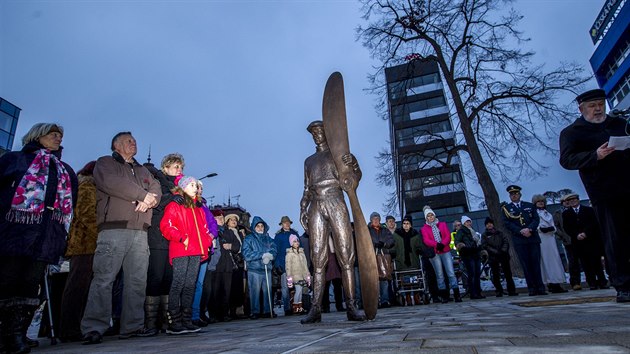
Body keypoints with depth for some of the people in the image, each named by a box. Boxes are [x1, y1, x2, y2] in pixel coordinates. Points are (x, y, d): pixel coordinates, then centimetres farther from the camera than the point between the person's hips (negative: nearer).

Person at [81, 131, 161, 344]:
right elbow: (110, 182, -9)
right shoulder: (105, 163, 12)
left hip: (140, 232, 5)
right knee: (104, 279, -9)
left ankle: (133, 326, 6)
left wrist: (149, 200, -10)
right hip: (114, 229, -5)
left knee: (137, 281, 2)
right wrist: (143, 194, -8)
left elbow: (156, 189, 14)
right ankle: (94, 329, -5)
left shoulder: (142, 170, 28)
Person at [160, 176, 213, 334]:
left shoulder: (198, 208, 23)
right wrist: (182, 238, -16)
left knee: (190, 285, 8)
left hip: (196, 252, 7)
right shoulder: (174, 205, 2)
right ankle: (174, 322, -1)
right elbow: (165, 226, -9)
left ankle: (187, 320, 14)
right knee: (178, 284, -7)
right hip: (180, 252, -7)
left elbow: (204, 228, 26)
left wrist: (206, 242, 10)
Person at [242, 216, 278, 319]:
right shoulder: (249, 239, 5)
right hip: (254, 269, -3)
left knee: (267, 291, 3)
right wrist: (262, 255, -12)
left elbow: (274, 250, 5)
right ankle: (255, 312, 6)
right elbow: (247, 254, -7)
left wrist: (270, 255, -17)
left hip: (267, 269, 3)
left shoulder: (268, 239, 16)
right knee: (255, 291, -4)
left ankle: (268, 311, 13)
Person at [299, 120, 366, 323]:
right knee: (318, 259, -3)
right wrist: (303, 208, 7)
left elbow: (352, 180, 5)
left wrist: (353, 164, -15)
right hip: (316, 206, 3)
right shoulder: (309, 160, 25)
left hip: (335, 203, -3)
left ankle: (351, 307, -5)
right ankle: (316, 309, -4)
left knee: (345, 255, -8)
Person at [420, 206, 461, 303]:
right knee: (439, 275, 2)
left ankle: (457, 294, -1)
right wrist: (436, 244, -23)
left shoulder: (443, 224, 14)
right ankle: (444, 296, 7)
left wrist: (442, 244, -15)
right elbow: (426, 240, -5)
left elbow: (448, 236, 4)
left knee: (451, 273, -5)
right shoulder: (424, 228, 7)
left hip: (446, 251, 1)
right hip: (434, 253, -1)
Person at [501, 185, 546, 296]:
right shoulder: (505, 208, 7)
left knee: (536, 263, 1)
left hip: (533, 238, 2)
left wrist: (529, 229, -12)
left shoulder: (530, 206, 15)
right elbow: (507, 224, -1)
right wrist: (521, 231, -13)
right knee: (526, 265, -2)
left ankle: (540, 287, 6)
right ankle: (532, 288, 1)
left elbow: (536, 219, 5)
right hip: (519, 240, -2)